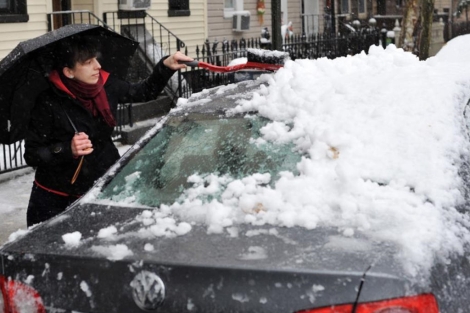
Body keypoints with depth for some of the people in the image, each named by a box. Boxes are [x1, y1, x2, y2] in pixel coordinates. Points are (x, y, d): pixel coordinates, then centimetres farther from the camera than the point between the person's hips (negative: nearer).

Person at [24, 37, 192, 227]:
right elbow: (31, 155, -15)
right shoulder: (48, 104, -18)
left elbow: (145, 92, 12)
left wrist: (166, 67, -2)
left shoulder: (107, 86, -4)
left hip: (102, 190, 3)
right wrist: (68, 149, -30)